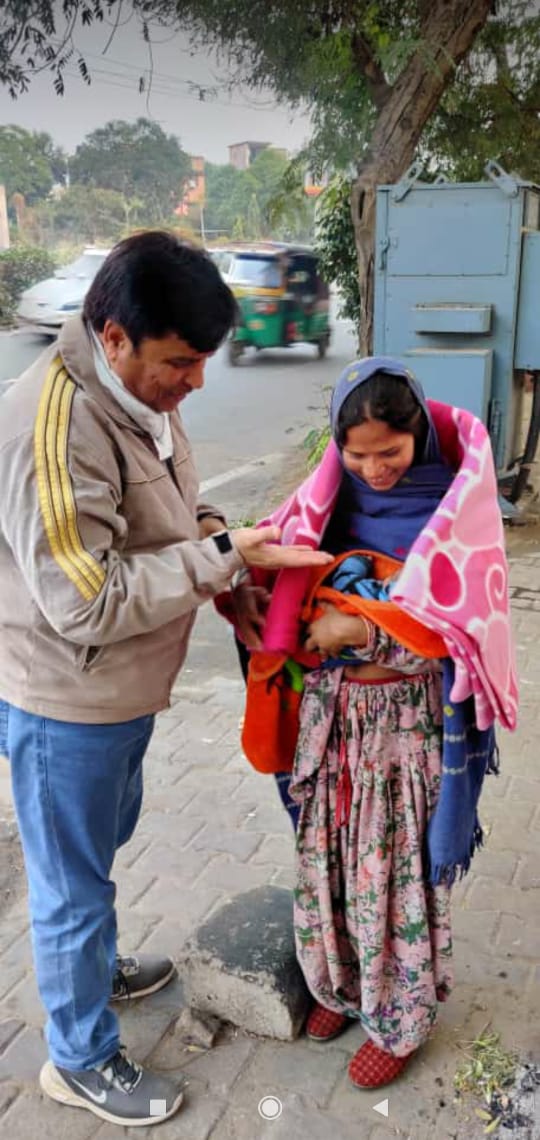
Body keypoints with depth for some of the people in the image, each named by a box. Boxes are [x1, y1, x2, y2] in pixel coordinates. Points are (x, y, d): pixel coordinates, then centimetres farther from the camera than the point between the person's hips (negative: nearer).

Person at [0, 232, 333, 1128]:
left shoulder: (139, 394, 0)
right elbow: (87, 601, -31)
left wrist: (219, 535, -4)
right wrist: (222, 556, -26)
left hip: (120, 691, 9)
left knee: (103, 845, 29)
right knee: (73, 881, 12)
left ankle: (92, 970, 55)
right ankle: (81, 1058, 35)